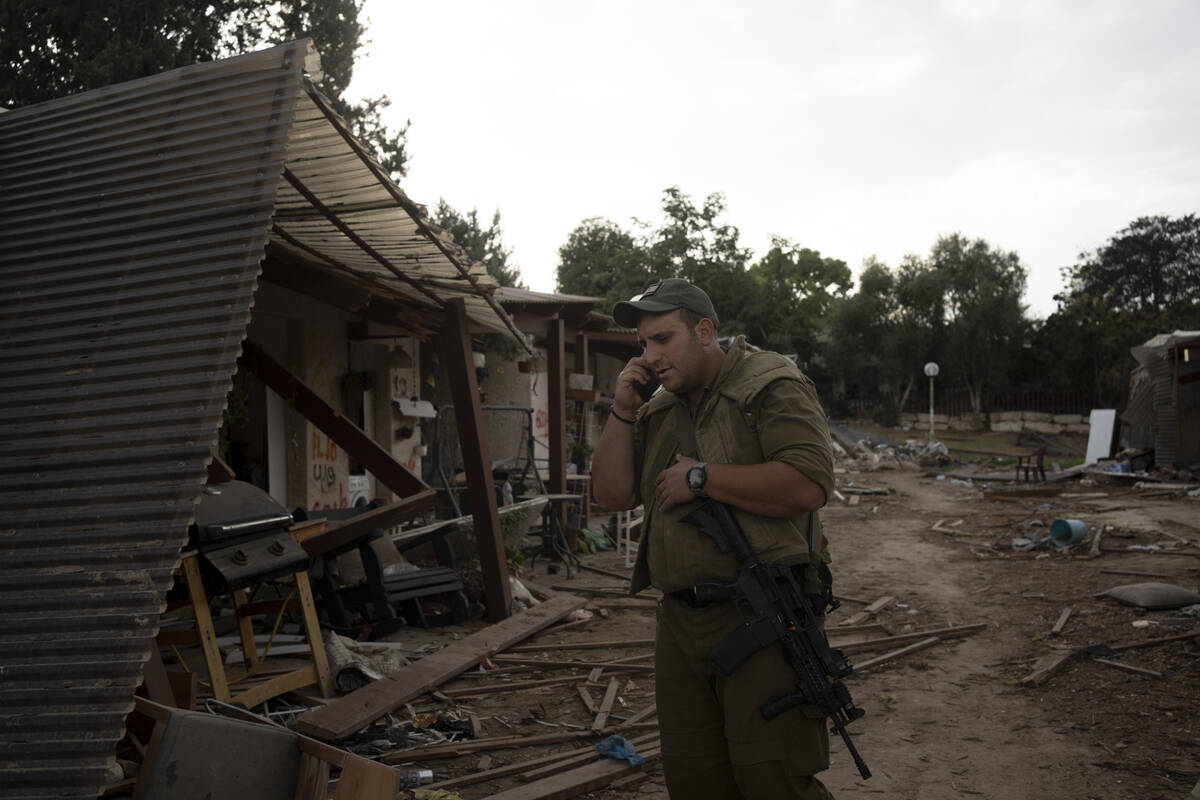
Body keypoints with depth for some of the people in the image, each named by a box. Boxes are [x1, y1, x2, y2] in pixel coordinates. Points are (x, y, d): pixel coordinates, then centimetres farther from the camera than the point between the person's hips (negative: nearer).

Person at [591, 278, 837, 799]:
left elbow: (808, 485, -22)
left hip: (764, 620, -7)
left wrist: (700, 477, -16)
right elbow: (611, 495, 10)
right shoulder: (656, 412, 14)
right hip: (679, 623, 7)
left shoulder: (770, 386, -8)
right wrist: (623, 409, 0)